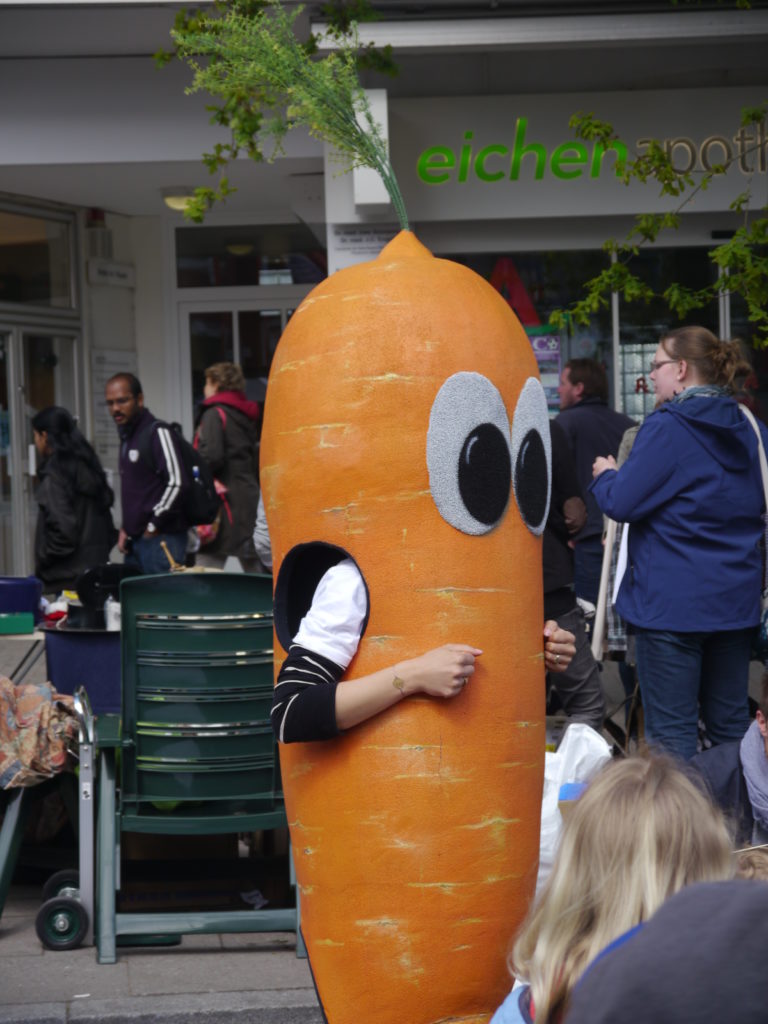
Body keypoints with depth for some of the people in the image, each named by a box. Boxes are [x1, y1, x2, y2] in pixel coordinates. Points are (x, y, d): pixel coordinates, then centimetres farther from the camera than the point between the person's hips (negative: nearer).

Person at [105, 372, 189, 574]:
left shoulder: (157, 433, -10)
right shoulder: (127, 436, 17)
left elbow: (176, 482, -19)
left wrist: (153, 525, -13)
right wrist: (126, 528, 14)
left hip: (161, 540, -9)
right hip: (135, 541, 9)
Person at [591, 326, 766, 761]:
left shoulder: (666, 427, -13)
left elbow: (621, 502, -14)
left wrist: (606, 476, 7)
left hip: (672, 600, -7)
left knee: (671, 729, -2)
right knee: (730, 724, 13)